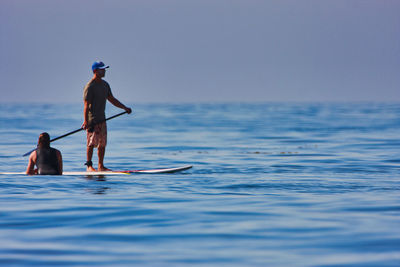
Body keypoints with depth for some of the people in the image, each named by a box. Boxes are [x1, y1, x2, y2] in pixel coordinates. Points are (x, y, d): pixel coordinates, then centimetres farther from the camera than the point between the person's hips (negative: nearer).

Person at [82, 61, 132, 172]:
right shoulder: (90, 87, -12)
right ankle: (89, 166, -5)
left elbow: (112, 99, 23)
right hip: (92, 120, -8)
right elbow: (86, 105, -16)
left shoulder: (105, 85, 14)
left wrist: (125, 108, 14)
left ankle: (101, 166, 14)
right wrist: (86, 121, -23)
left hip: (102, 119, 8)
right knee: (92, 143, -9)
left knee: (102, 144, 9)